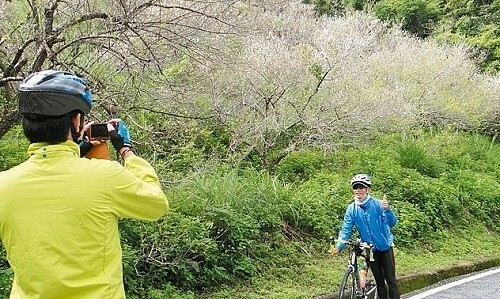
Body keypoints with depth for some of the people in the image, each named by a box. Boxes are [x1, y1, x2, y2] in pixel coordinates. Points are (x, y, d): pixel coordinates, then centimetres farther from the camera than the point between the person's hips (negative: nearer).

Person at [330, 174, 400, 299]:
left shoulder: (378, 204, -15)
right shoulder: (352, 209, -7)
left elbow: (392, 223, -22)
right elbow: (346, 230, -9)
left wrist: (387, 210, -42)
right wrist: (338, 246, -25)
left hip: (385, 246, -2)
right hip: (370, 249, 3)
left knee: (391, 279, -1)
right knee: (379, 280, 11)